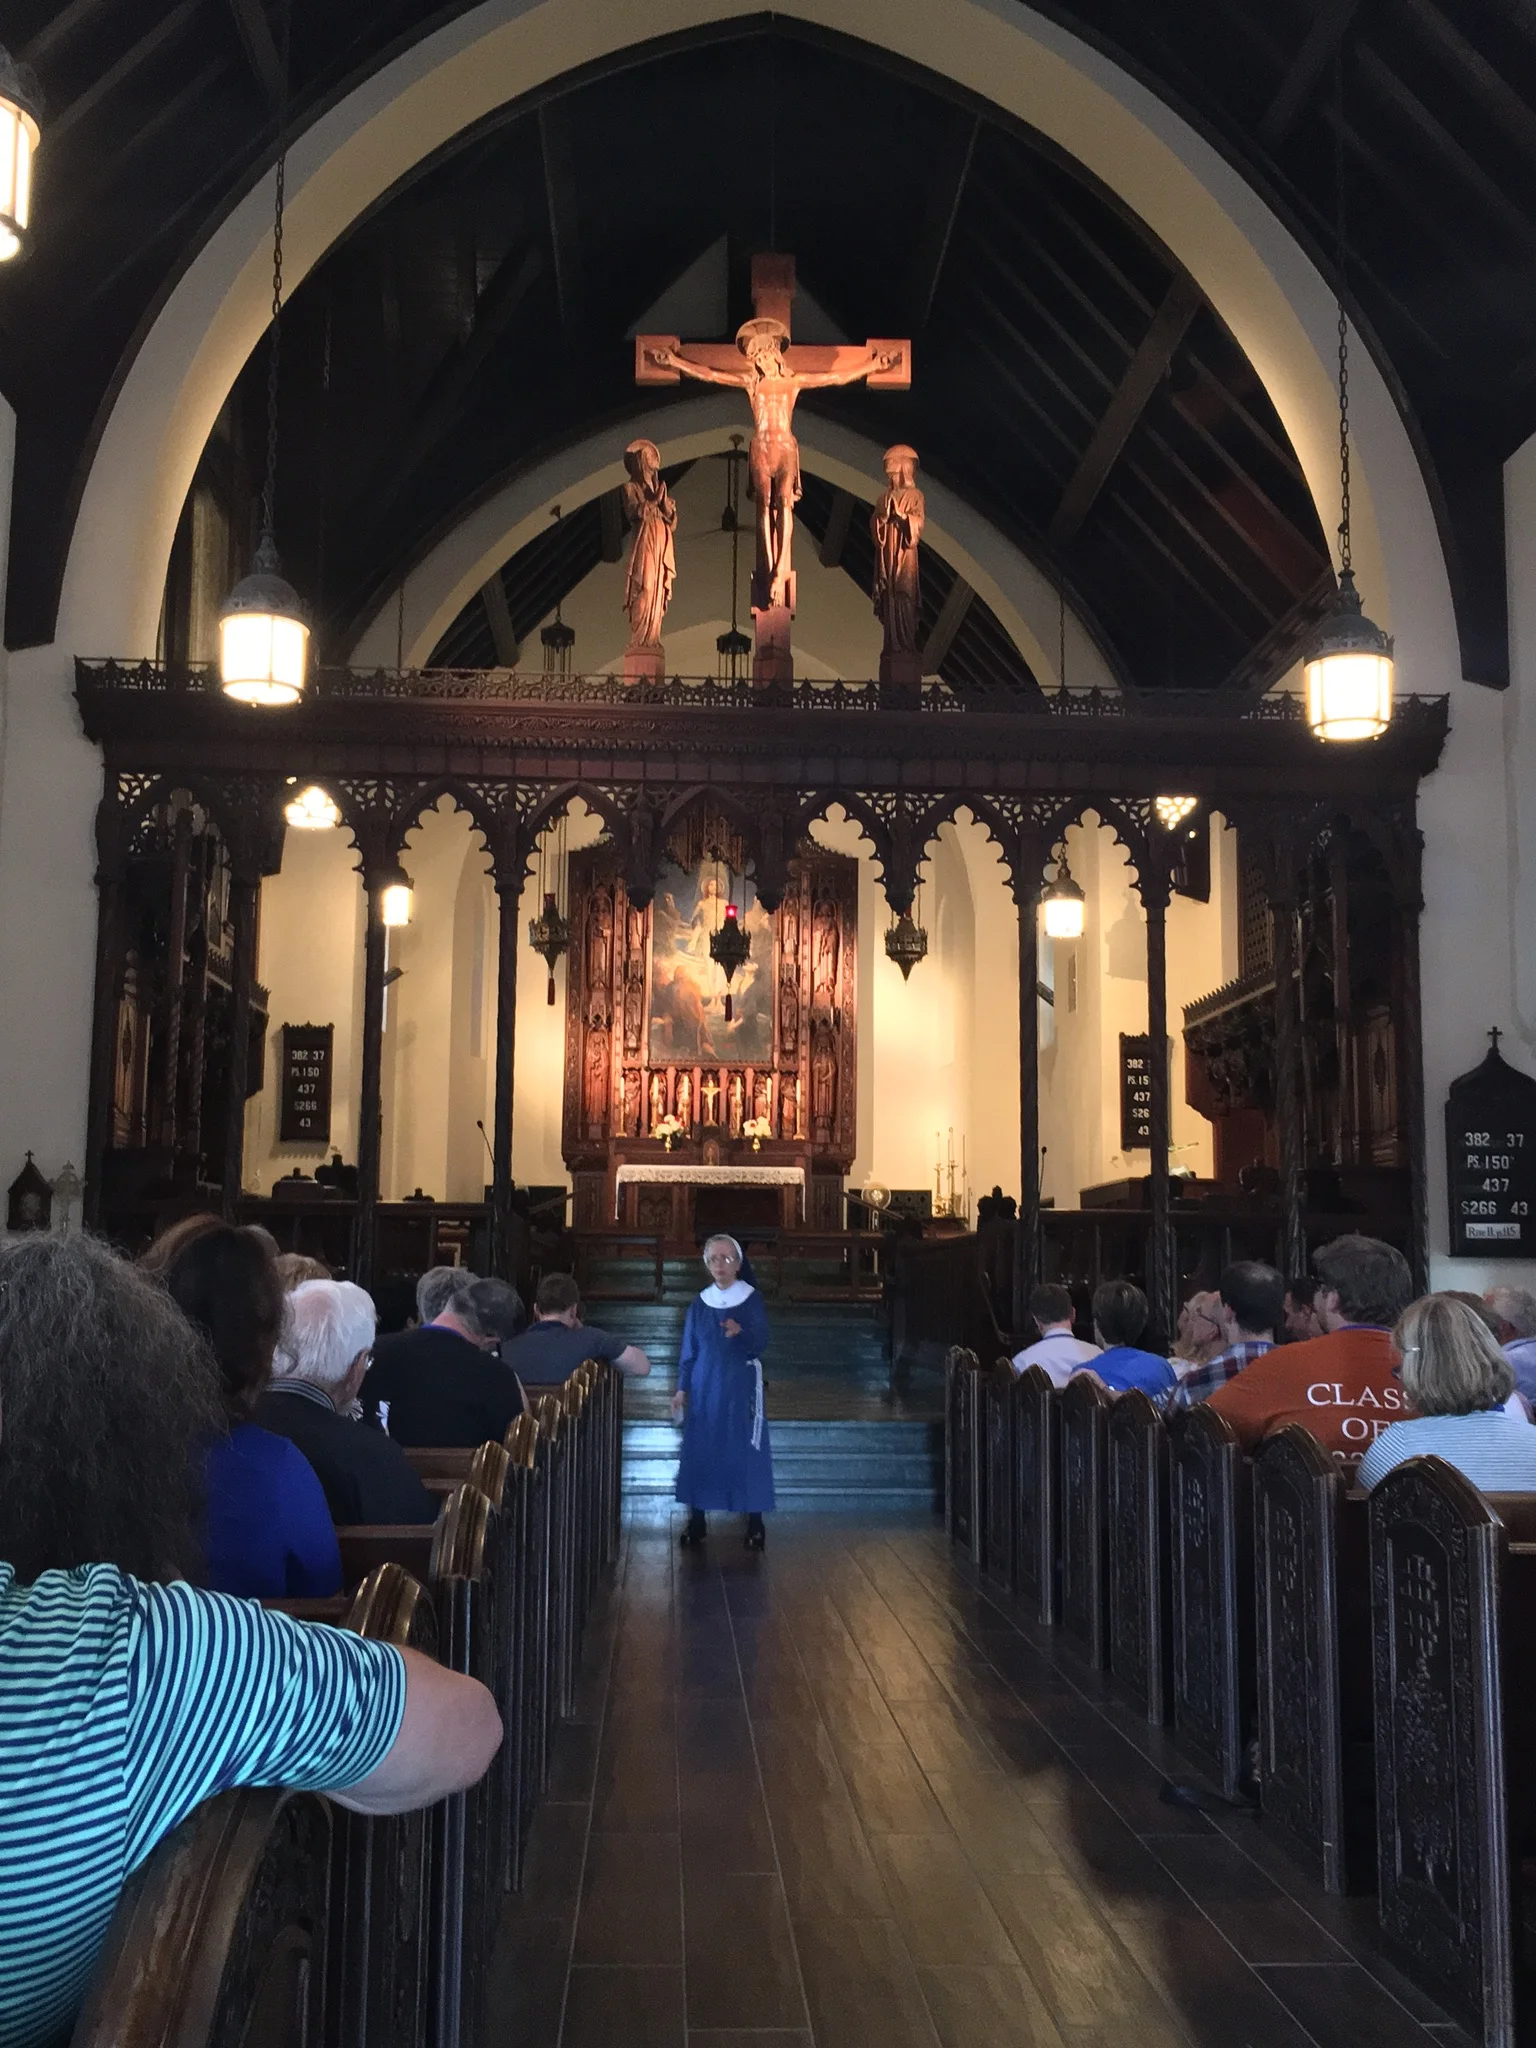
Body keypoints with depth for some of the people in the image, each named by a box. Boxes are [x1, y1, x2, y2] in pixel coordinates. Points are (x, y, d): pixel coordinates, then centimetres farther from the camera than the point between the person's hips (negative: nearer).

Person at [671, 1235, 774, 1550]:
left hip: (741, 1388, -3)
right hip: (704, 1389, 3)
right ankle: (696, 1521, 10)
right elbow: (688, 1350, 10)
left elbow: (762, 1342, -12)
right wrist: (682, 1389, 3)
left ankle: (754, 1523, 5)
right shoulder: (699, 1304, 7)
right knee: (699, 1451, 2)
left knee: (746, 1451, -3)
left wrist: (741, 1333, -32)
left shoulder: (752, 1299, -2)